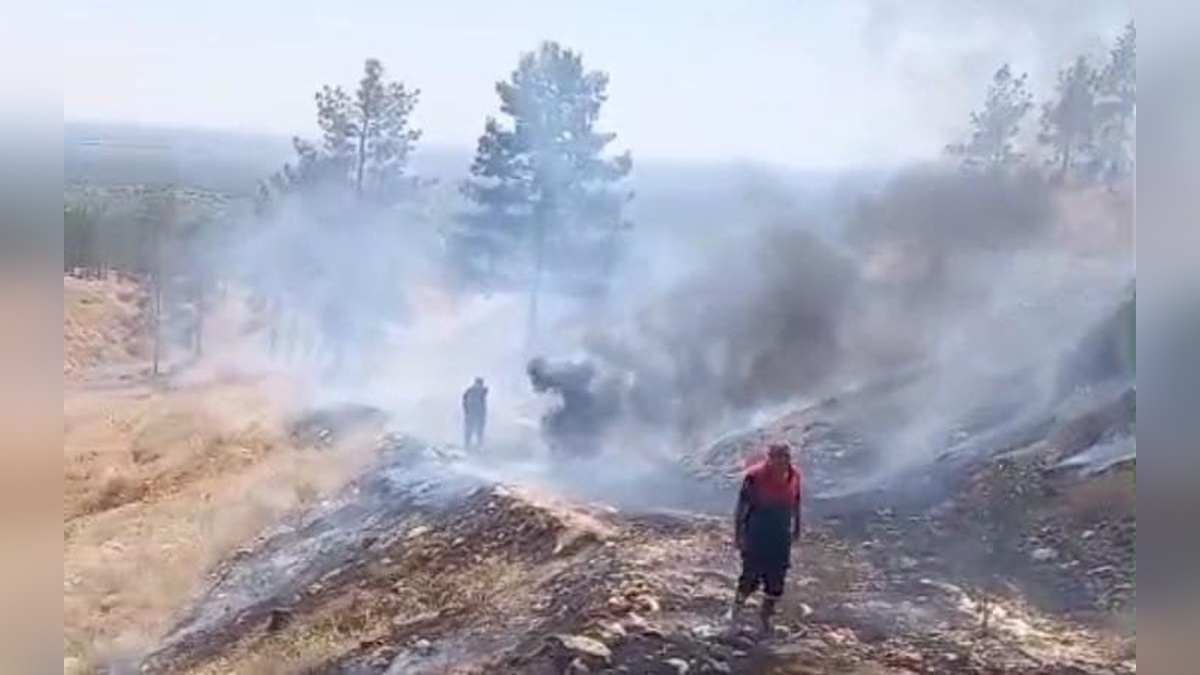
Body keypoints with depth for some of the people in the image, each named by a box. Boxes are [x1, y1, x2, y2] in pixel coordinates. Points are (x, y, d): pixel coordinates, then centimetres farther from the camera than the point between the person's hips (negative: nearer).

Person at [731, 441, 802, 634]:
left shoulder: (794, 475, -7)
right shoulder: (755, 476, -20)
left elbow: (795, 503, 9)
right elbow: (741, 506, -12)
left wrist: (796, 527, 16)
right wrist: (738, 534, -10)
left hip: (781, 537, 4)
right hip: (756, 536, -4)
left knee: (776, 580, 8)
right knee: (752, 577, 0)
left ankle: (765, 615, 29)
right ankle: (737, 605, 29)